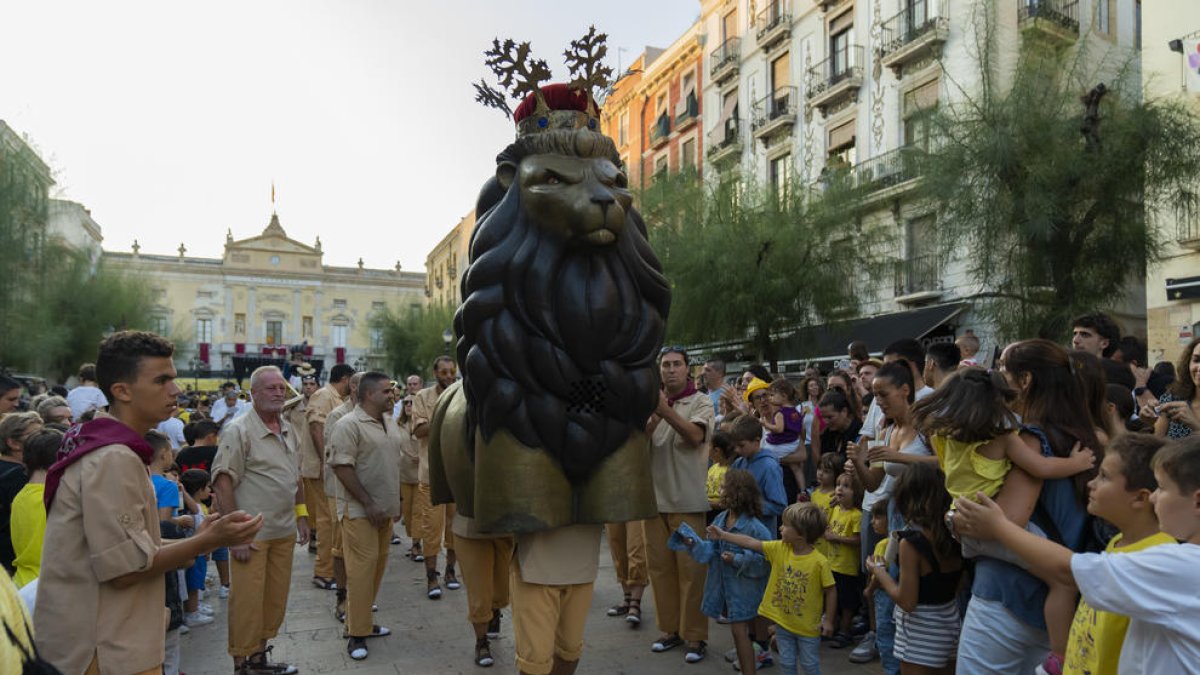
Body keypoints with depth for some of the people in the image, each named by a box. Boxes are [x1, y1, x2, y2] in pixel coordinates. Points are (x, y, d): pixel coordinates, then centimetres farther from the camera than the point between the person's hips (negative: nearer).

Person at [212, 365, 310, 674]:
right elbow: (223, 483, -15)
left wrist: (301, 515, 15)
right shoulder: (239, 430, -12)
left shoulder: (287, 430, 11)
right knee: (247, 603, 2)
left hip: (284, 532, 7)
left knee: (276, 600, 15)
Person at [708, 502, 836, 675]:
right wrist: (723, 535, -3)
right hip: (783, 622, 4)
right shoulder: (780, 549, -8)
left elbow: (831, 590, -13)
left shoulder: (819, 562, -21)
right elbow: (751, 543, -4)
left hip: (808, 626, -4)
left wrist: (828, 620, -10)